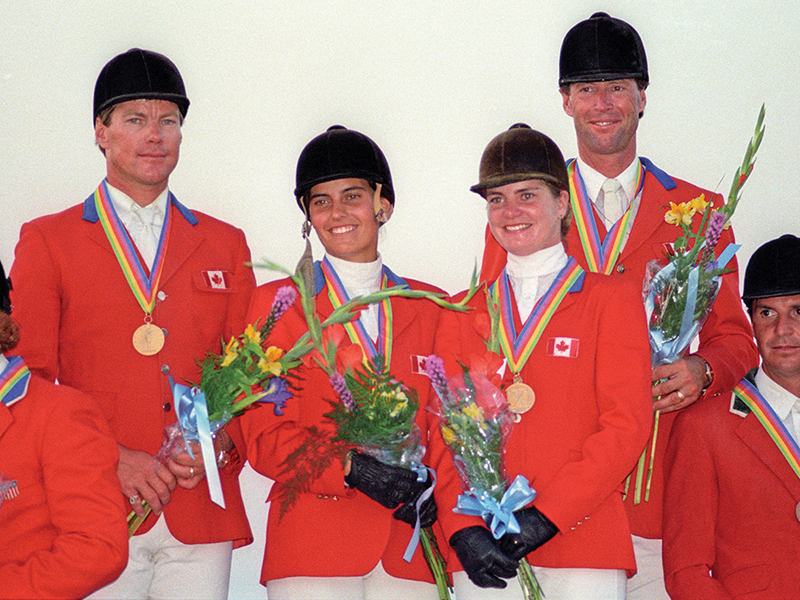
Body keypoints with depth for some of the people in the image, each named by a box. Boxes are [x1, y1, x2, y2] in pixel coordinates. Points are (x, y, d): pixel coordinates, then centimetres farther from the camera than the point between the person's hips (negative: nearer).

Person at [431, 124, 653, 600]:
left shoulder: (613, 299, 6)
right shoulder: (463, 313, 14)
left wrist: (546, 514, -12)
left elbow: (627, 426, -3)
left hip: (584, 548, -2)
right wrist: (464, 528, -8)